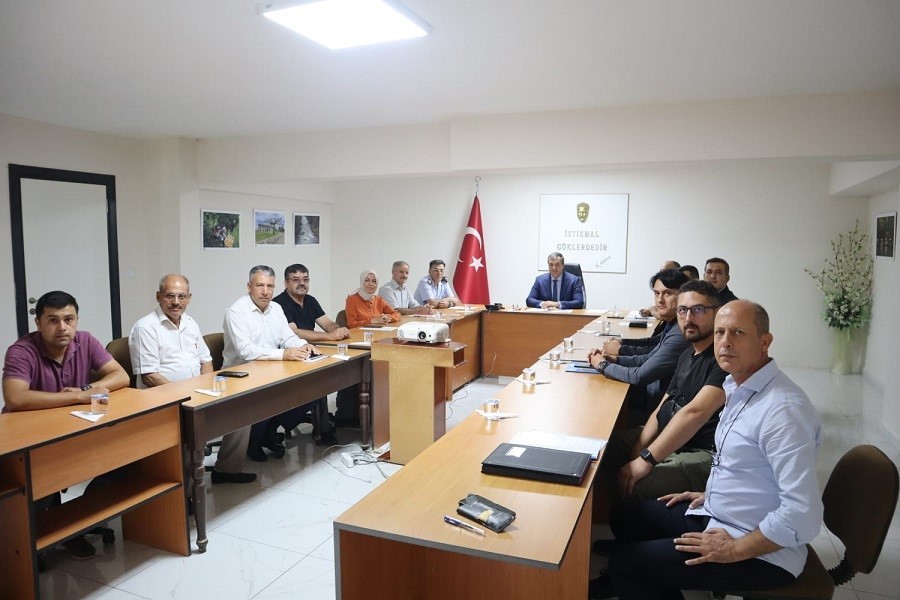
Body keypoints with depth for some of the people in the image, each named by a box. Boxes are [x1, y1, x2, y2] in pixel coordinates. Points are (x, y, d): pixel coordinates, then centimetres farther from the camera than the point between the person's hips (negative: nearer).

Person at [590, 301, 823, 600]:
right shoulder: (739, 387, 4)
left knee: (625, 562, -8)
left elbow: (803, 516, -30)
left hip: (760, 554, -9)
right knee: (626, 515, 14)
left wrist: (734, 550, -22)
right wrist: (712, 494, 13)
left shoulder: (784, 409, -27)